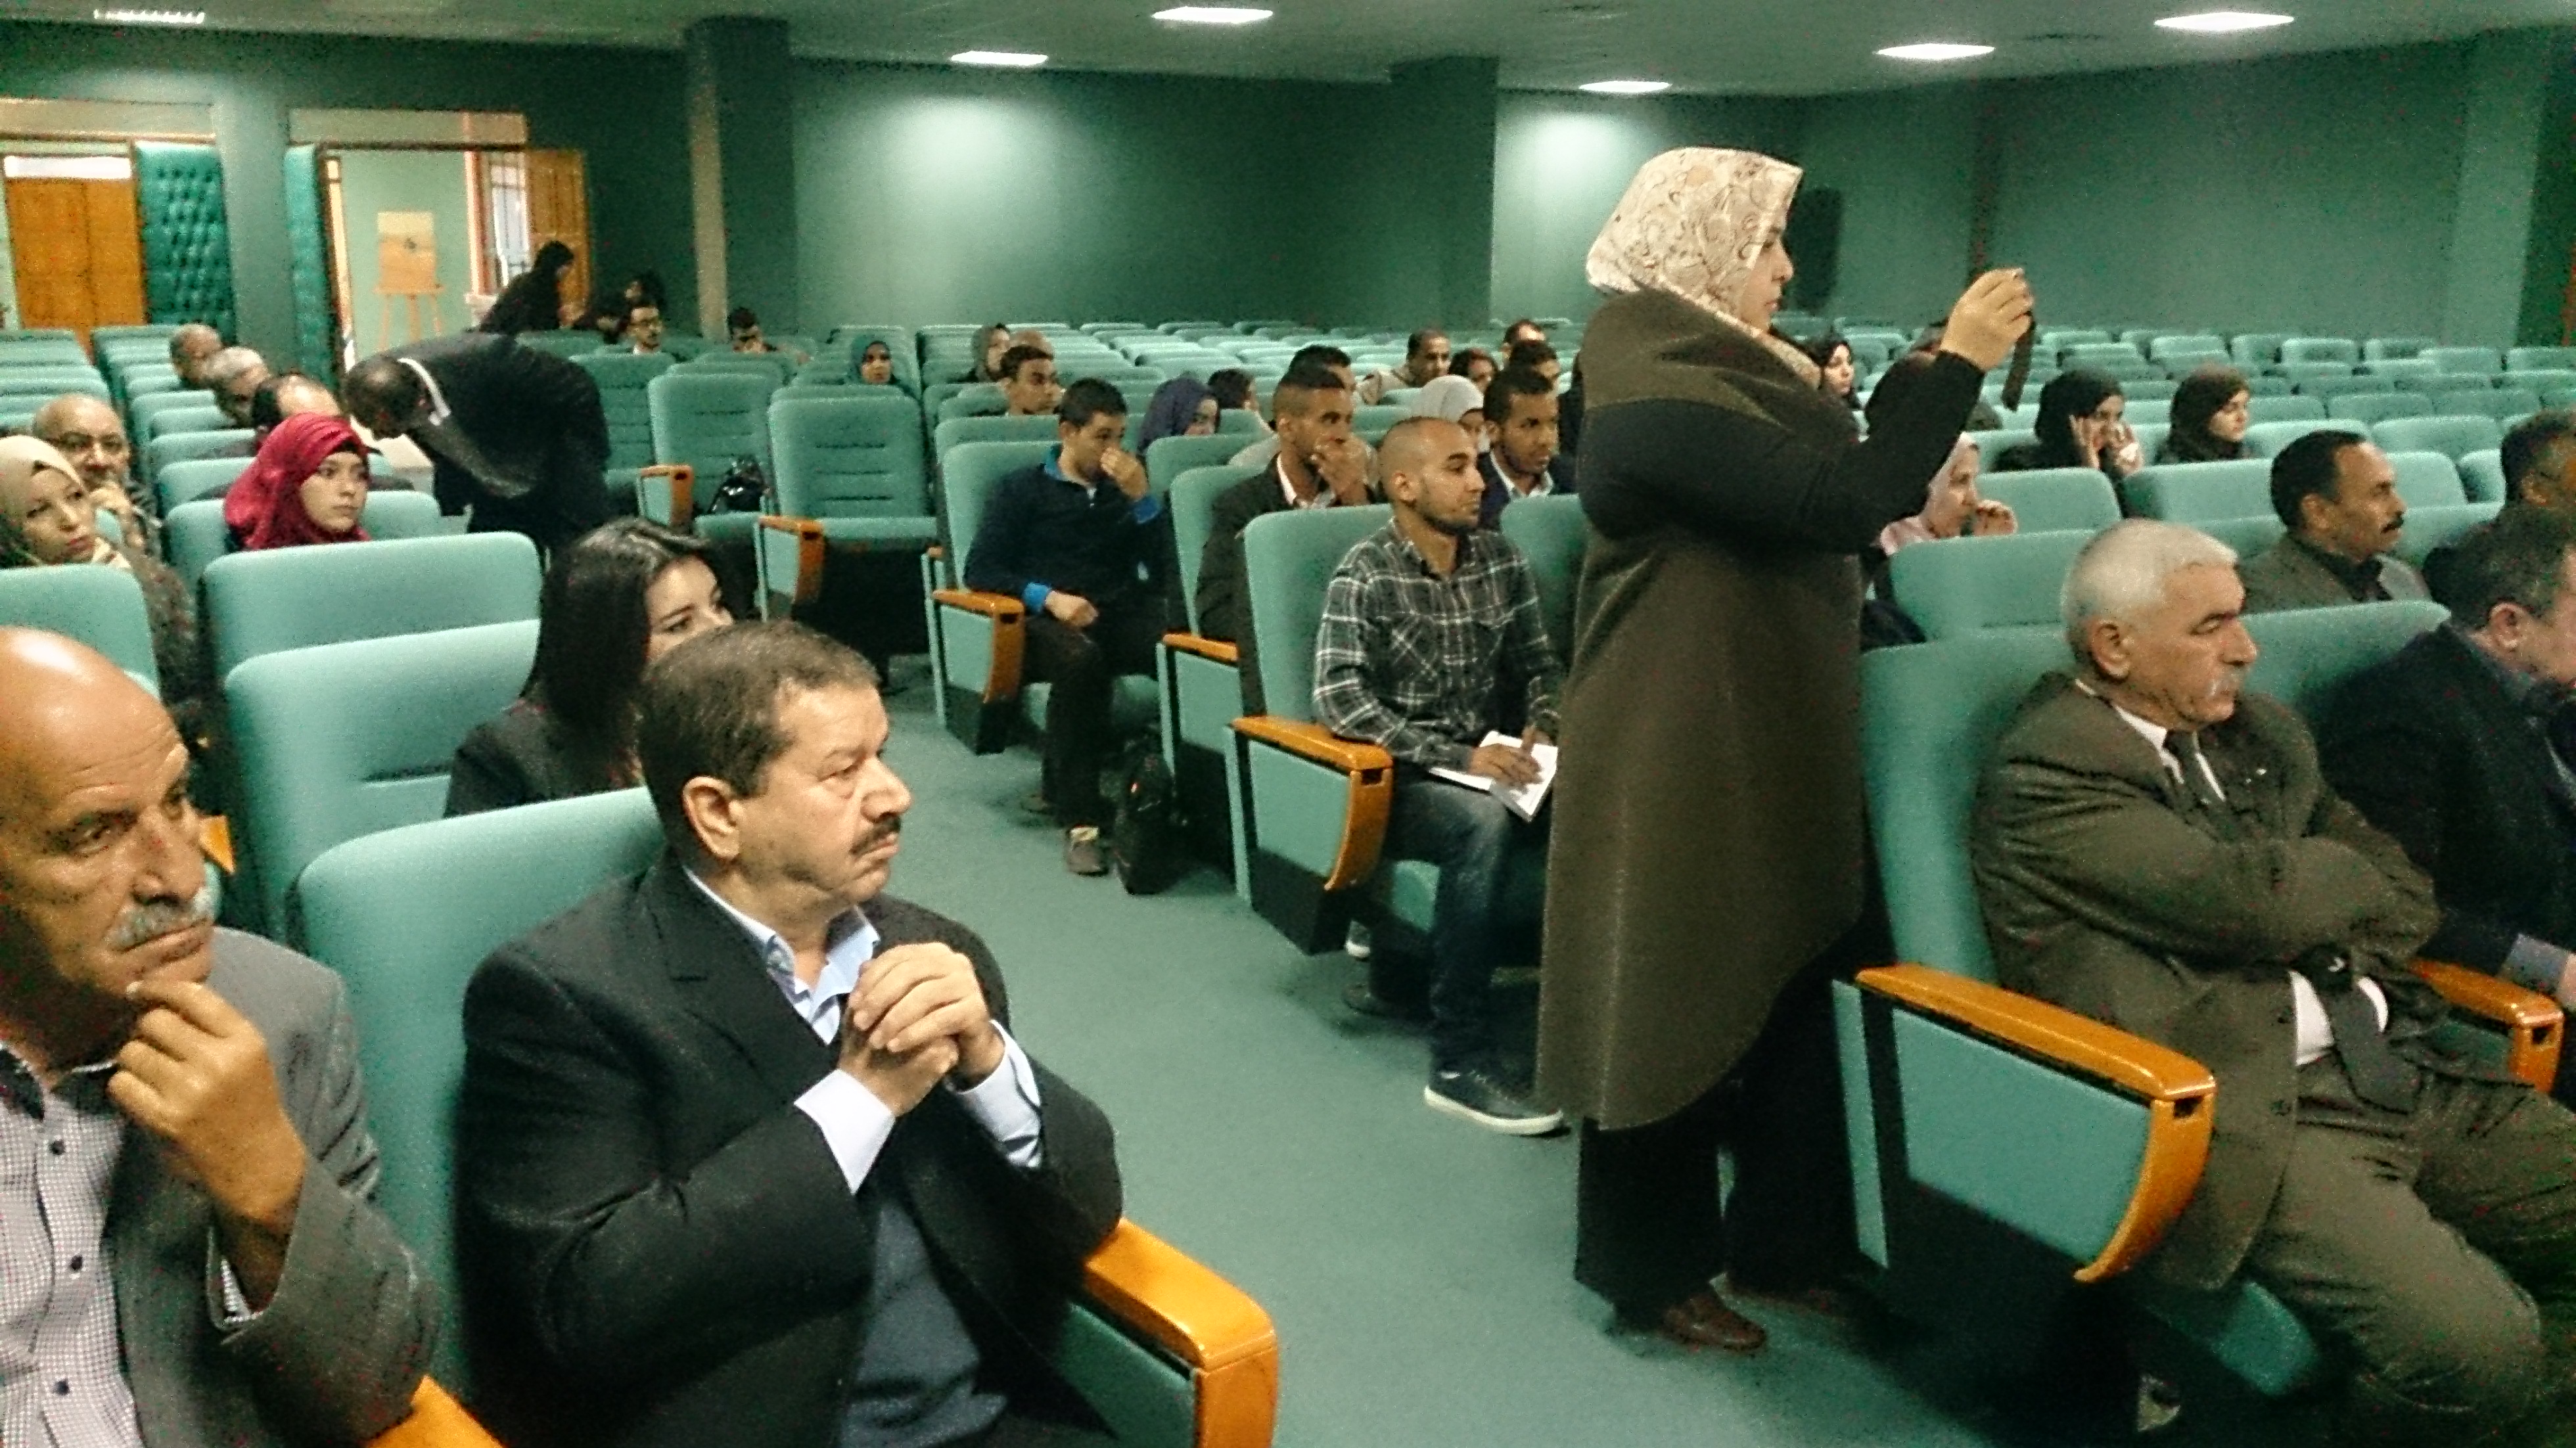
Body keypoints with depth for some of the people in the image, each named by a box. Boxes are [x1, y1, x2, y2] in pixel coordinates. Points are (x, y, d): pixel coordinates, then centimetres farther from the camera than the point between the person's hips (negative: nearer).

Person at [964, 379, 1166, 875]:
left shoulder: (1125, 487, 22)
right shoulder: (1022, 491, 14)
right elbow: (980, 570, 3)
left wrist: (1141, 497, -2)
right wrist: (1048, 596, -12)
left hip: (1123, 613, 3)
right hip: (1050, 618, -2)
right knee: (1081, 659, -40)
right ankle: (1079, 820, -37)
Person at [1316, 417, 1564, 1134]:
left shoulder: (1503, 560, 8)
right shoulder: (1365, 575, -9)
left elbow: (1538, 664, 15)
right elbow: (1338, 699, -18)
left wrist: (1540, 725, -8)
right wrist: (1456, 756, -25)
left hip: (1490, 765, 5)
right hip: (1399, 779, -5)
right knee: (1483, 822, -37)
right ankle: (1461, 1061, -30)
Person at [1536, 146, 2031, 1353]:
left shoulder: (1709, 368, 12)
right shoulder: (1662, 396, -21)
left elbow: (1823, 484, 14)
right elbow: (1843, 500, -27)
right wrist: (1960, 363, -19)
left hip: (1769, 750, 10)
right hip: (1682, 767, -10)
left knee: (1799, 988, 14)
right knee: (1679, 1010, 4)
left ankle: (1785, 1239, 29)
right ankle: (1653, 1268, 21)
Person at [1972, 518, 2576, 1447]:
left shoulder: (2262, 735, 17)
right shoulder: (2044, 777, -10)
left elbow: (2406, 899, 16)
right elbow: (2256, 899, -18)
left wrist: (2317, 955, -5)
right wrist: (2345, 875, 5)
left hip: (2393, 1072, 9)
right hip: (2249, 1118, -8)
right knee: (2478, 1348, -25)